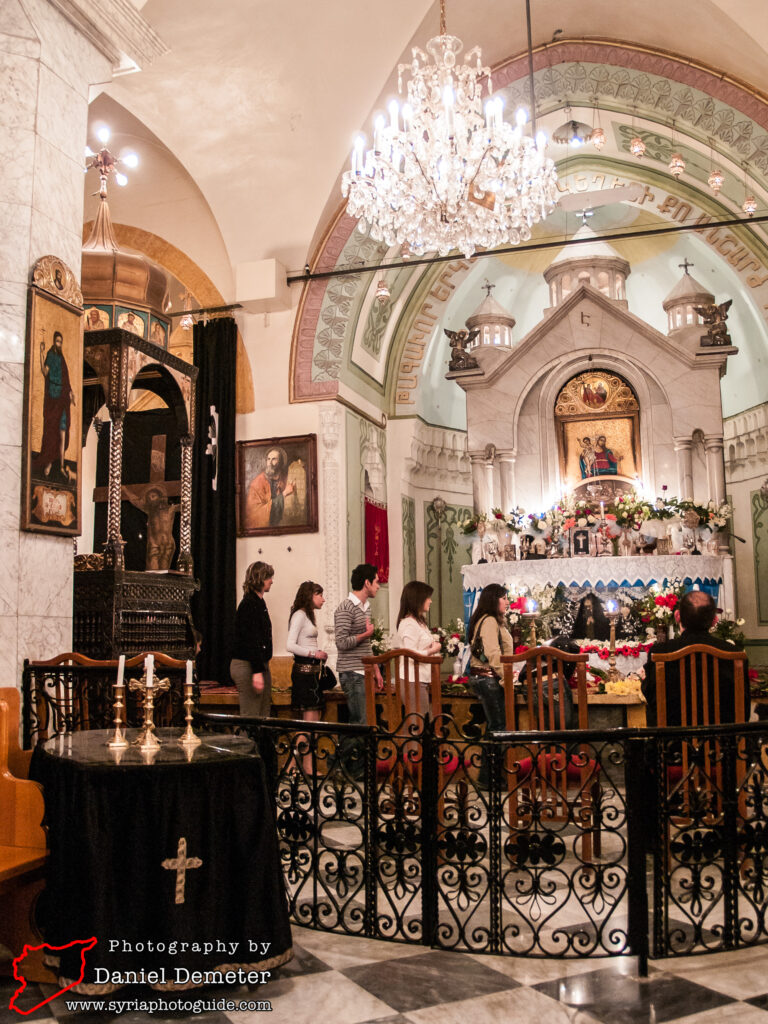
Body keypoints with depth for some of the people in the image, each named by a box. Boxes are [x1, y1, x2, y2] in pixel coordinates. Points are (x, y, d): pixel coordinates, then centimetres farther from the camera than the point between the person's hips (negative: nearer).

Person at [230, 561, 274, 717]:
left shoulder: (259, 603, 16)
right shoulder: (249, 604, -15)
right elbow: (250, 640, -21)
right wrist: (257, 671, -25)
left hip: (261, 665, 10)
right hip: (248, 666, -10)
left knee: (264, 715, 12)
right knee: (251, 718, -6)